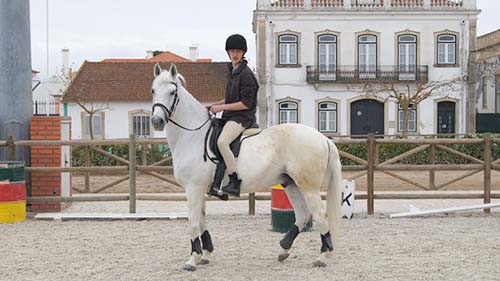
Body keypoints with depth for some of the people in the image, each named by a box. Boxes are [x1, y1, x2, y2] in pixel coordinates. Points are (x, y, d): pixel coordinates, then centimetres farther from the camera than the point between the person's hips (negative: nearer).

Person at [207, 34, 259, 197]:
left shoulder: (245, 73, -14)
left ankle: (235, 182, -27)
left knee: (222, 142, -32)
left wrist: (222, 107, -15)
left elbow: (246, 103, -18)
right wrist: (215, 105, 14)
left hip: (242, 117, -10)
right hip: (230, 116, 10)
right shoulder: (232, 71, 15)